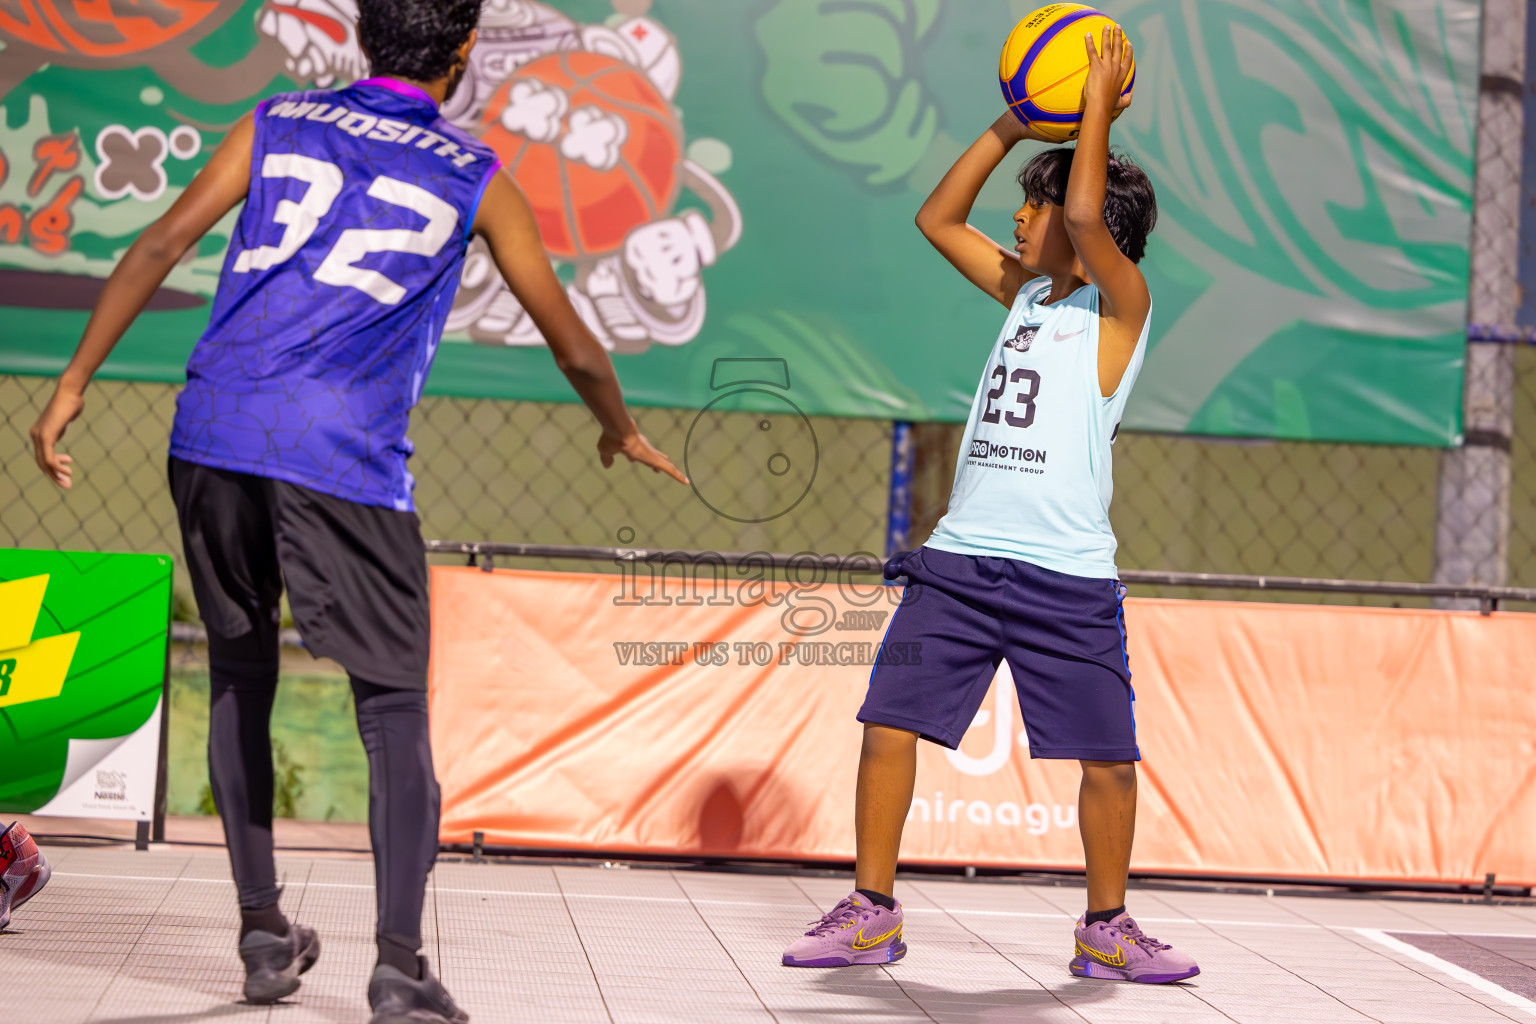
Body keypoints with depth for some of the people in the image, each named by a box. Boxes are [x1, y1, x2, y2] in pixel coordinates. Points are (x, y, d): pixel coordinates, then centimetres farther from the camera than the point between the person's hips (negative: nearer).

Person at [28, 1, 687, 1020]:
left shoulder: (276, 126, 16)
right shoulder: (476, 180, 11)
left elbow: (159, 248, 5)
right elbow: (572, 343, 17)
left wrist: (74, 385, 7)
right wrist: (623, 434, 36)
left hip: (212, 437, 3)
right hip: (343, 459, -3)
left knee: (240, 675, 19)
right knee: (395, 706, 3)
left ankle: (264, 931, 22)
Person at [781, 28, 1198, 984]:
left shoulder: (1121, 302, -3)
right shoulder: (1025, 291, 16)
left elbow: (1087, 214, -21)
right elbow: (939, 218, 23)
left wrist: (1099, 105, -11)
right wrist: (1015, 125, 15)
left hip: (1067, 577, -6)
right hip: (960, 559, 6)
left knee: (1108, 760, 0)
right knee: (889, 726, -2)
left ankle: (1106, 930, 17)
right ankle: (871, 914, 7)